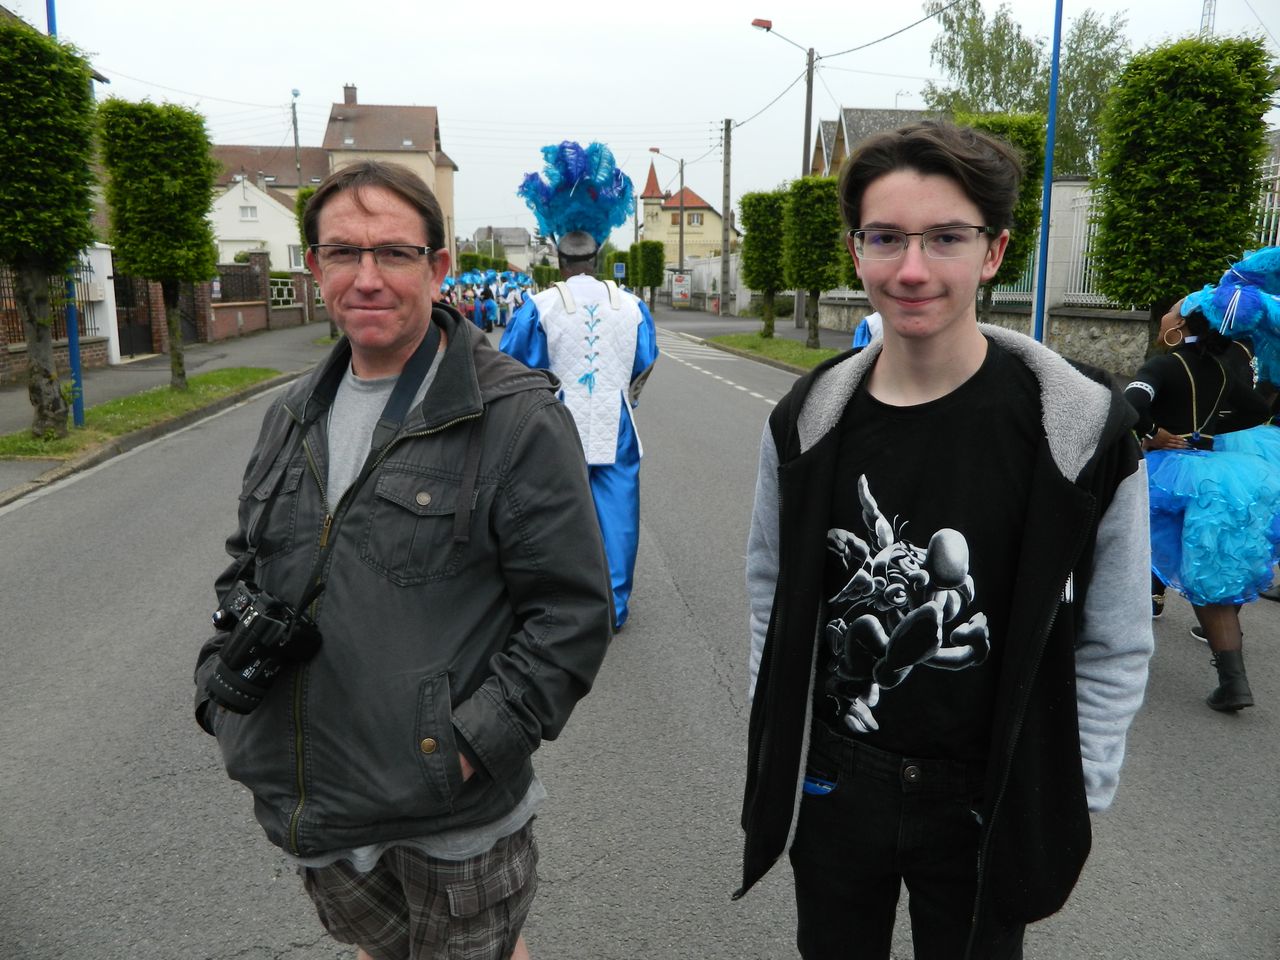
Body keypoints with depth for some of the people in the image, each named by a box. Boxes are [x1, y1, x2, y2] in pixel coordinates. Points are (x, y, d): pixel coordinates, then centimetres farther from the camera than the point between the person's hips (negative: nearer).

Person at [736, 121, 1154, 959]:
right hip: (829, 784, 3)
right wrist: (773, 744, 8)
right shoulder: (808, 421, -7)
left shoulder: (1083, 428, -15)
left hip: (990, 804, -2)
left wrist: (1073, 810, -3)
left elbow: (1114, 647, -6)